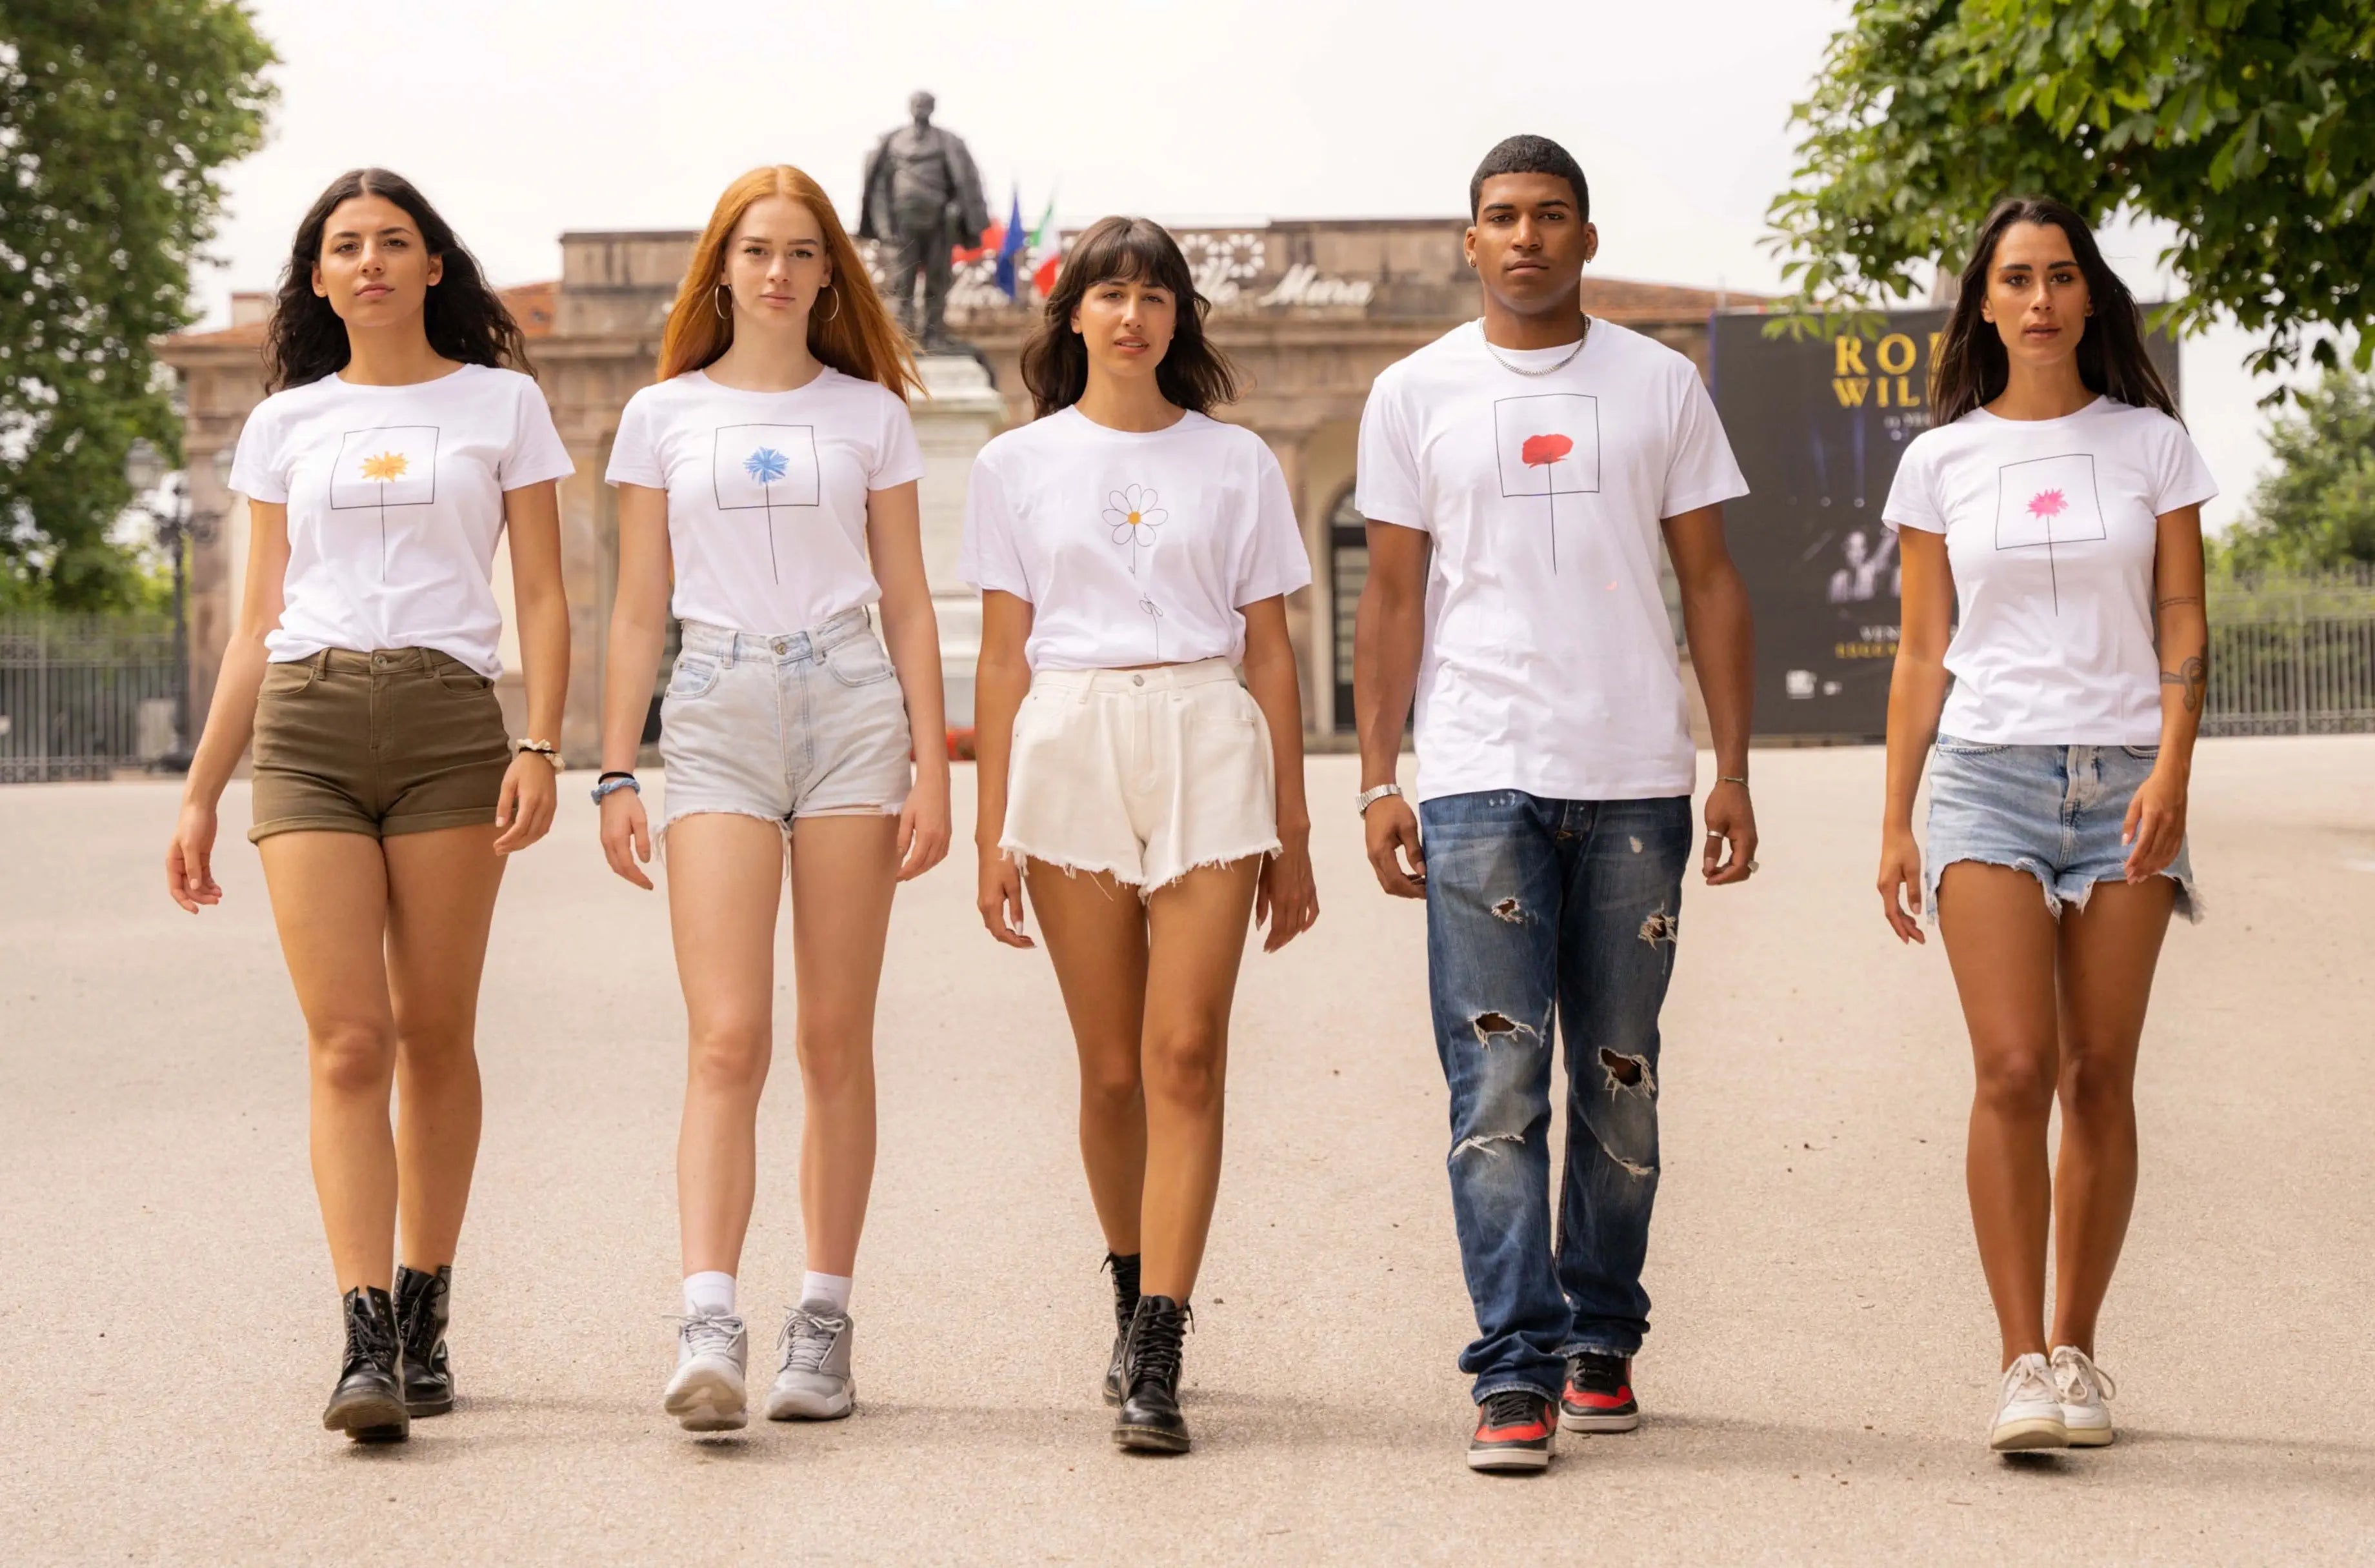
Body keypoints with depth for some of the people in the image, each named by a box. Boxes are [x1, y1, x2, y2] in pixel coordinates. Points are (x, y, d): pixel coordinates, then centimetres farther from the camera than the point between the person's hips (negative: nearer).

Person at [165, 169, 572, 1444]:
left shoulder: (501, 404, 11)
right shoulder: (287, 424, 16)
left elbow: (541, 596, 7)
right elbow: (257, 624, 17)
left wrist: (541, 745, -7)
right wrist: (199, 795, 13)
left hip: (449, 724, -1)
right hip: (307, 726, 1)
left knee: (433, 1036, 1)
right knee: (347, 1043, -9)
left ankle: (425, 1316, 14)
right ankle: (366, 1344, -15)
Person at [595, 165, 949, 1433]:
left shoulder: (870, 415, 10)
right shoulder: (664, 415, 10)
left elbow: (908, 604, 10)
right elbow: (638, 609, 11)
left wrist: (932, 769, 2)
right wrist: (615, 773, 4)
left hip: (849, 710, 1)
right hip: (718, 712, -1)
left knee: (836, 1039, 2)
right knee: (727, 1038, -12)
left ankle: (824, 1325, 8)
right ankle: (708, 1330, -20)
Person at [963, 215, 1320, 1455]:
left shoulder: (1236, 465, 8)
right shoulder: (1019, 466, 9)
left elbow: (1270, 652, 10)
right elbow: (1002, 656, 9)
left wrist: (1292, 828, 7)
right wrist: (993, 828, 4)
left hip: (1207, 747, -1)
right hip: (1069, 749, 1)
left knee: (1185, 1052, -11)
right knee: (1113, 1066, 5)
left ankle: (1155, 1361, -14)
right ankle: (1136, 1296, 27)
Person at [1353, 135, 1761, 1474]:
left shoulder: (1661, 386, 8)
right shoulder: (1417, 396, 7)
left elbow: (1712, 584, 9)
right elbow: (1394, 598, 8)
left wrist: (1734, 771, 2)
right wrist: (1378, 781, 0)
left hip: (1637, 782, 1)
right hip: (1479, 777, -1)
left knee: (1620, 1079, 7)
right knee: (1498, 1084, -8)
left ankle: (1602, 1342, 19)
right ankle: (1518, 1373, -10)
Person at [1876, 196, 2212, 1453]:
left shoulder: (2149, 444, 7)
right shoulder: (1941, 462, 8)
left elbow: (2183, 623, 4)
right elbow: (1921, 655, 11)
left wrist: (2172, 769, -10)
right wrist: (1896, 819, 7)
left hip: (2123, 775, 1)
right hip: (1991, 777, -1)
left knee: (2099, 1079, 1)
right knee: (2014, 1071, -13)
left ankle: (2076, 1353, 11)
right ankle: (2025, 1365, -13)